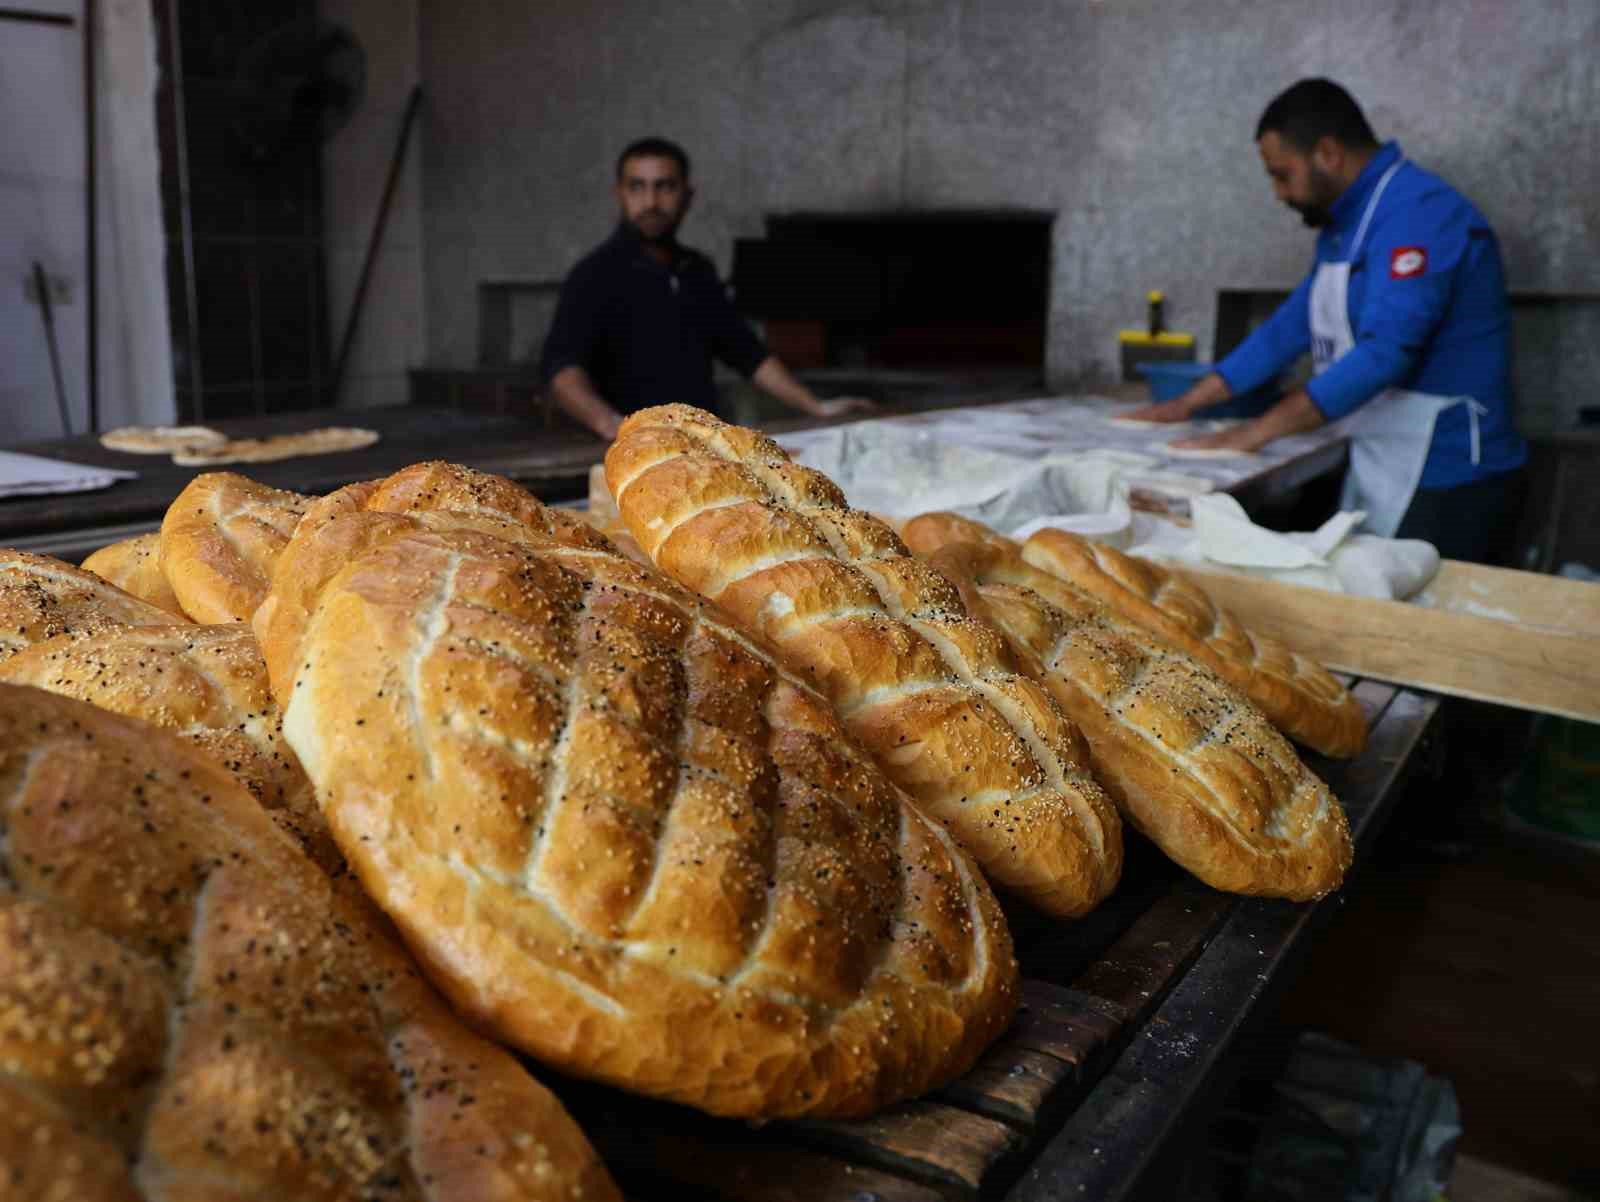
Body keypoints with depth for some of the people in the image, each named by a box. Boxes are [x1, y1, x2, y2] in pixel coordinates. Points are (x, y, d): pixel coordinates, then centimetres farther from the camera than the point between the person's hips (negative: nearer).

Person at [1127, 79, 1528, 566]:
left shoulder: (1417, 212, -18)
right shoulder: (1346, 224, 13)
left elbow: (1384, 352, -26)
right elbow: (1294, 324, 17)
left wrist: (1258, 430, -24)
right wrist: (1188, 404, 13)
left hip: (1447, 483, -9)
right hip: (1381, 474, 9)